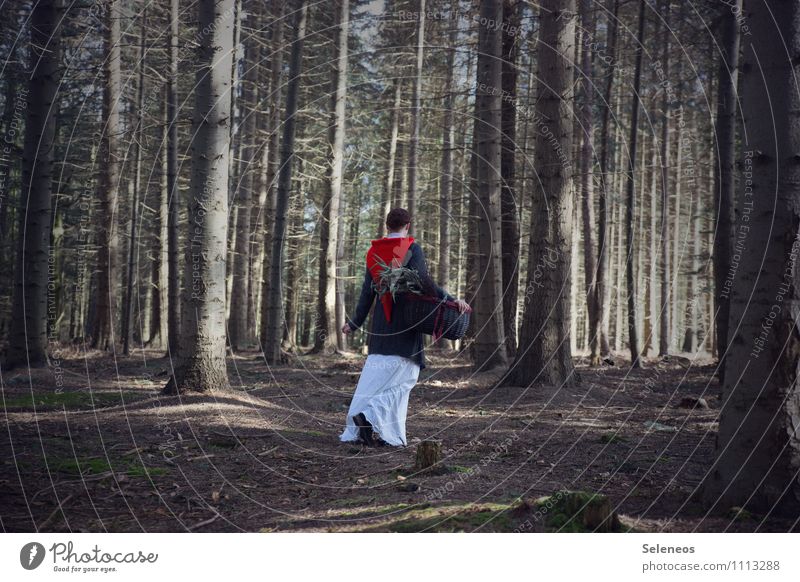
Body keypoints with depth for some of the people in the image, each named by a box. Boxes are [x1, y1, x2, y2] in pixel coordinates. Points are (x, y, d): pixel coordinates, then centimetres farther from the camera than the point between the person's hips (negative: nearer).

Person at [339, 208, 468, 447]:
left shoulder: (374, 251, 11)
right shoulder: (412, 249, -4)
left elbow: (367, 291, 12)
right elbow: (422, 279, -18)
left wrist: (355, 323, 20)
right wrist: (450, 299, -17)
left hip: (381, 324, 5)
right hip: (405, 323, -5)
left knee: (374, 375, 8)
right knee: (402, 378, -3)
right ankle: (371, 416, -21)